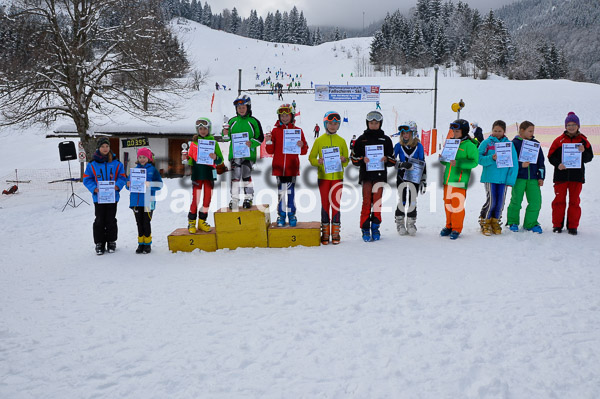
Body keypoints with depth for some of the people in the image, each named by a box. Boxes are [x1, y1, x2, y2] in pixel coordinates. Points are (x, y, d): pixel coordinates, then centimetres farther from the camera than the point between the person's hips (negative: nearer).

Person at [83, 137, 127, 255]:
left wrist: (117, 186, -14)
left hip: (112, 197, 1)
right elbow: (87, 179, 2)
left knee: (111, 220, 8)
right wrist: (94, 188, -14)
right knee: (99, 221, 4)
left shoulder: (116, 163, 3)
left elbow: (122, 177, 5)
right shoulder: (92, 164, 0)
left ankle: (111, 242, 21)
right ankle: (99, 243, 14)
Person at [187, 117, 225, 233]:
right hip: (197, 173, -1)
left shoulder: (213, 142, 4)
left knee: (207, 198, 4)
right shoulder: (194, 143, 6)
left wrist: (215, 157, -16)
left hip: (209, 173, 1)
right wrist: (187, 160, -8)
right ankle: (191, 222, 8)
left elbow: (220, 160, 3)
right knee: (195, 198, -3)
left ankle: (202, 221, 17)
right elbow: (190, 160, 11)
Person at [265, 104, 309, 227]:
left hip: (292, 167, -1)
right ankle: (281, 215, 13)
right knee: (281, 191, 6)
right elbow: (271, 151, 7)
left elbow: (304, 151, 5)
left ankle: (292, 214, 12)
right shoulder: (275, 131, 6)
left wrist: (302, 146, -16)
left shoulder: (298, 130, 4)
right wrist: (269, 142, -11)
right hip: (279, 167, 1)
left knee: (291, 191, 2)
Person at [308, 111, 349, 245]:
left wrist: (343, 160, -13)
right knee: (325, 204, 4)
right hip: (323, 177, 0)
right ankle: (325, 232, 12)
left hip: (337, 177, 0)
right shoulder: (319, 140, 3)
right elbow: (311, 158, 5)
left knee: (336, 204, 2)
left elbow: (347, 161, 9)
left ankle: (336, 232, 10)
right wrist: (318, 161, -15)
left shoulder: (341, 141, 6)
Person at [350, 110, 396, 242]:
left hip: (380, 174, 1)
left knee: (377, 202, 1)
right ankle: (365, 229, 2)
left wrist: (386, 159, -10)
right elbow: (354, 158, 7)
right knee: (366, 201, -5)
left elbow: (393, 160, 12)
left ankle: (375, 228, 12)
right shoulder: (361, 139, 9)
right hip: (366, 174, -1)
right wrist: (362, 159, -13)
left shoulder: (386, 140, 12)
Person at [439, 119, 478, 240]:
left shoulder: (469, 145, -4)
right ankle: (449, 226, 22)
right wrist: (442, 159, 1)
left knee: (457, 204, -5)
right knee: (447, 203, 10)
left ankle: (457, 229, 7)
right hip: (448, 180, 6)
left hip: (460, 180, -6)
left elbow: (474, 162, -13)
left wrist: (458, 163, -21)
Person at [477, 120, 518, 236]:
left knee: (500, 202, 5)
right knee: (491, 201, -7)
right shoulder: (486, 142, 2)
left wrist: (510, 179, -4)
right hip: (489, 177, -2)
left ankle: (495, 222, 24)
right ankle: (485, 223, 11)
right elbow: (479, 158, -3)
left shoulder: (509, 144, 7)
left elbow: (514, 163, 5)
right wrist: (491, 158, -19)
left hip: (503, 178, 2)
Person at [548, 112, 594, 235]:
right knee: (559, 200, 1)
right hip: (561, 175, -1)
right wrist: (558, 164, -13)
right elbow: (551, 156, 4)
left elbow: (589, 157, 8)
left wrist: (583, 152, -13)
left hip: (577, 175, 1)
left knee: (574, 201, 4)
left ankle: (572, 226, 12)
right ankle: (557, 225, 11)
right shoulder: (559, 140, 4)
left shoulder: (583, 140, 7)